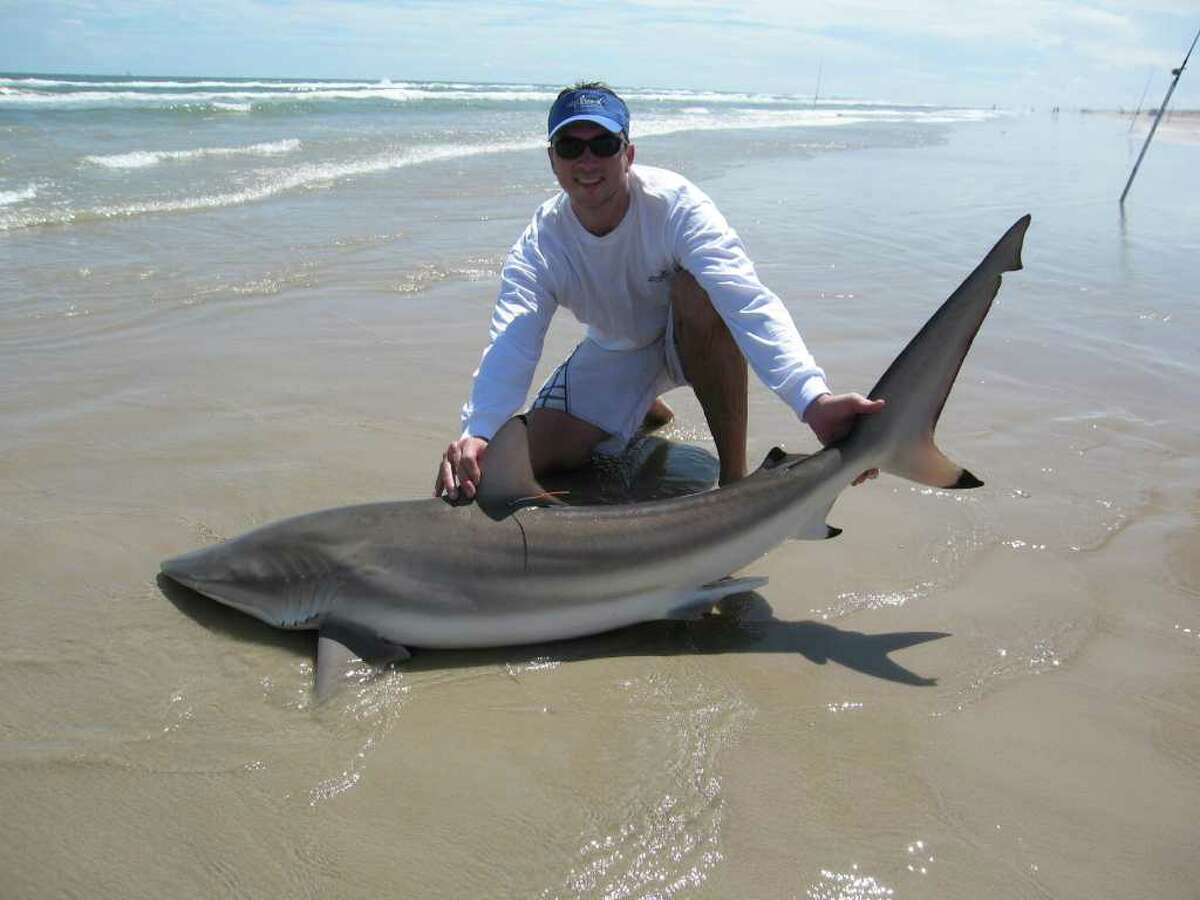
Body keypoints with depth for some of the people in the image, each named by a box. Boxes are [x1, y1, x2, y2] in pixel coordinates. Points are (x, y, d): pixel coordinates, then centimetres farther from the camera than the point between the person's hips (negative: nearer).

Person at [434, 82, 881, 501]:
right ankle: (645, 411, 20)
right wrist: (477, 434, -57)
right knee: (534, 456, -11)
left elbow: (747, 300, -45)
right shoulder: (539, 246, -20)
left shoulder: (674, 204, -30)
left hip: (689, 341, -3)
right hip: (615, 355, 3)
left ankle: (735, 473, -25)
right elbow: (509, 346, -35)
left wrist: (813, 399, -62)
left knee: (697, 288, -38)